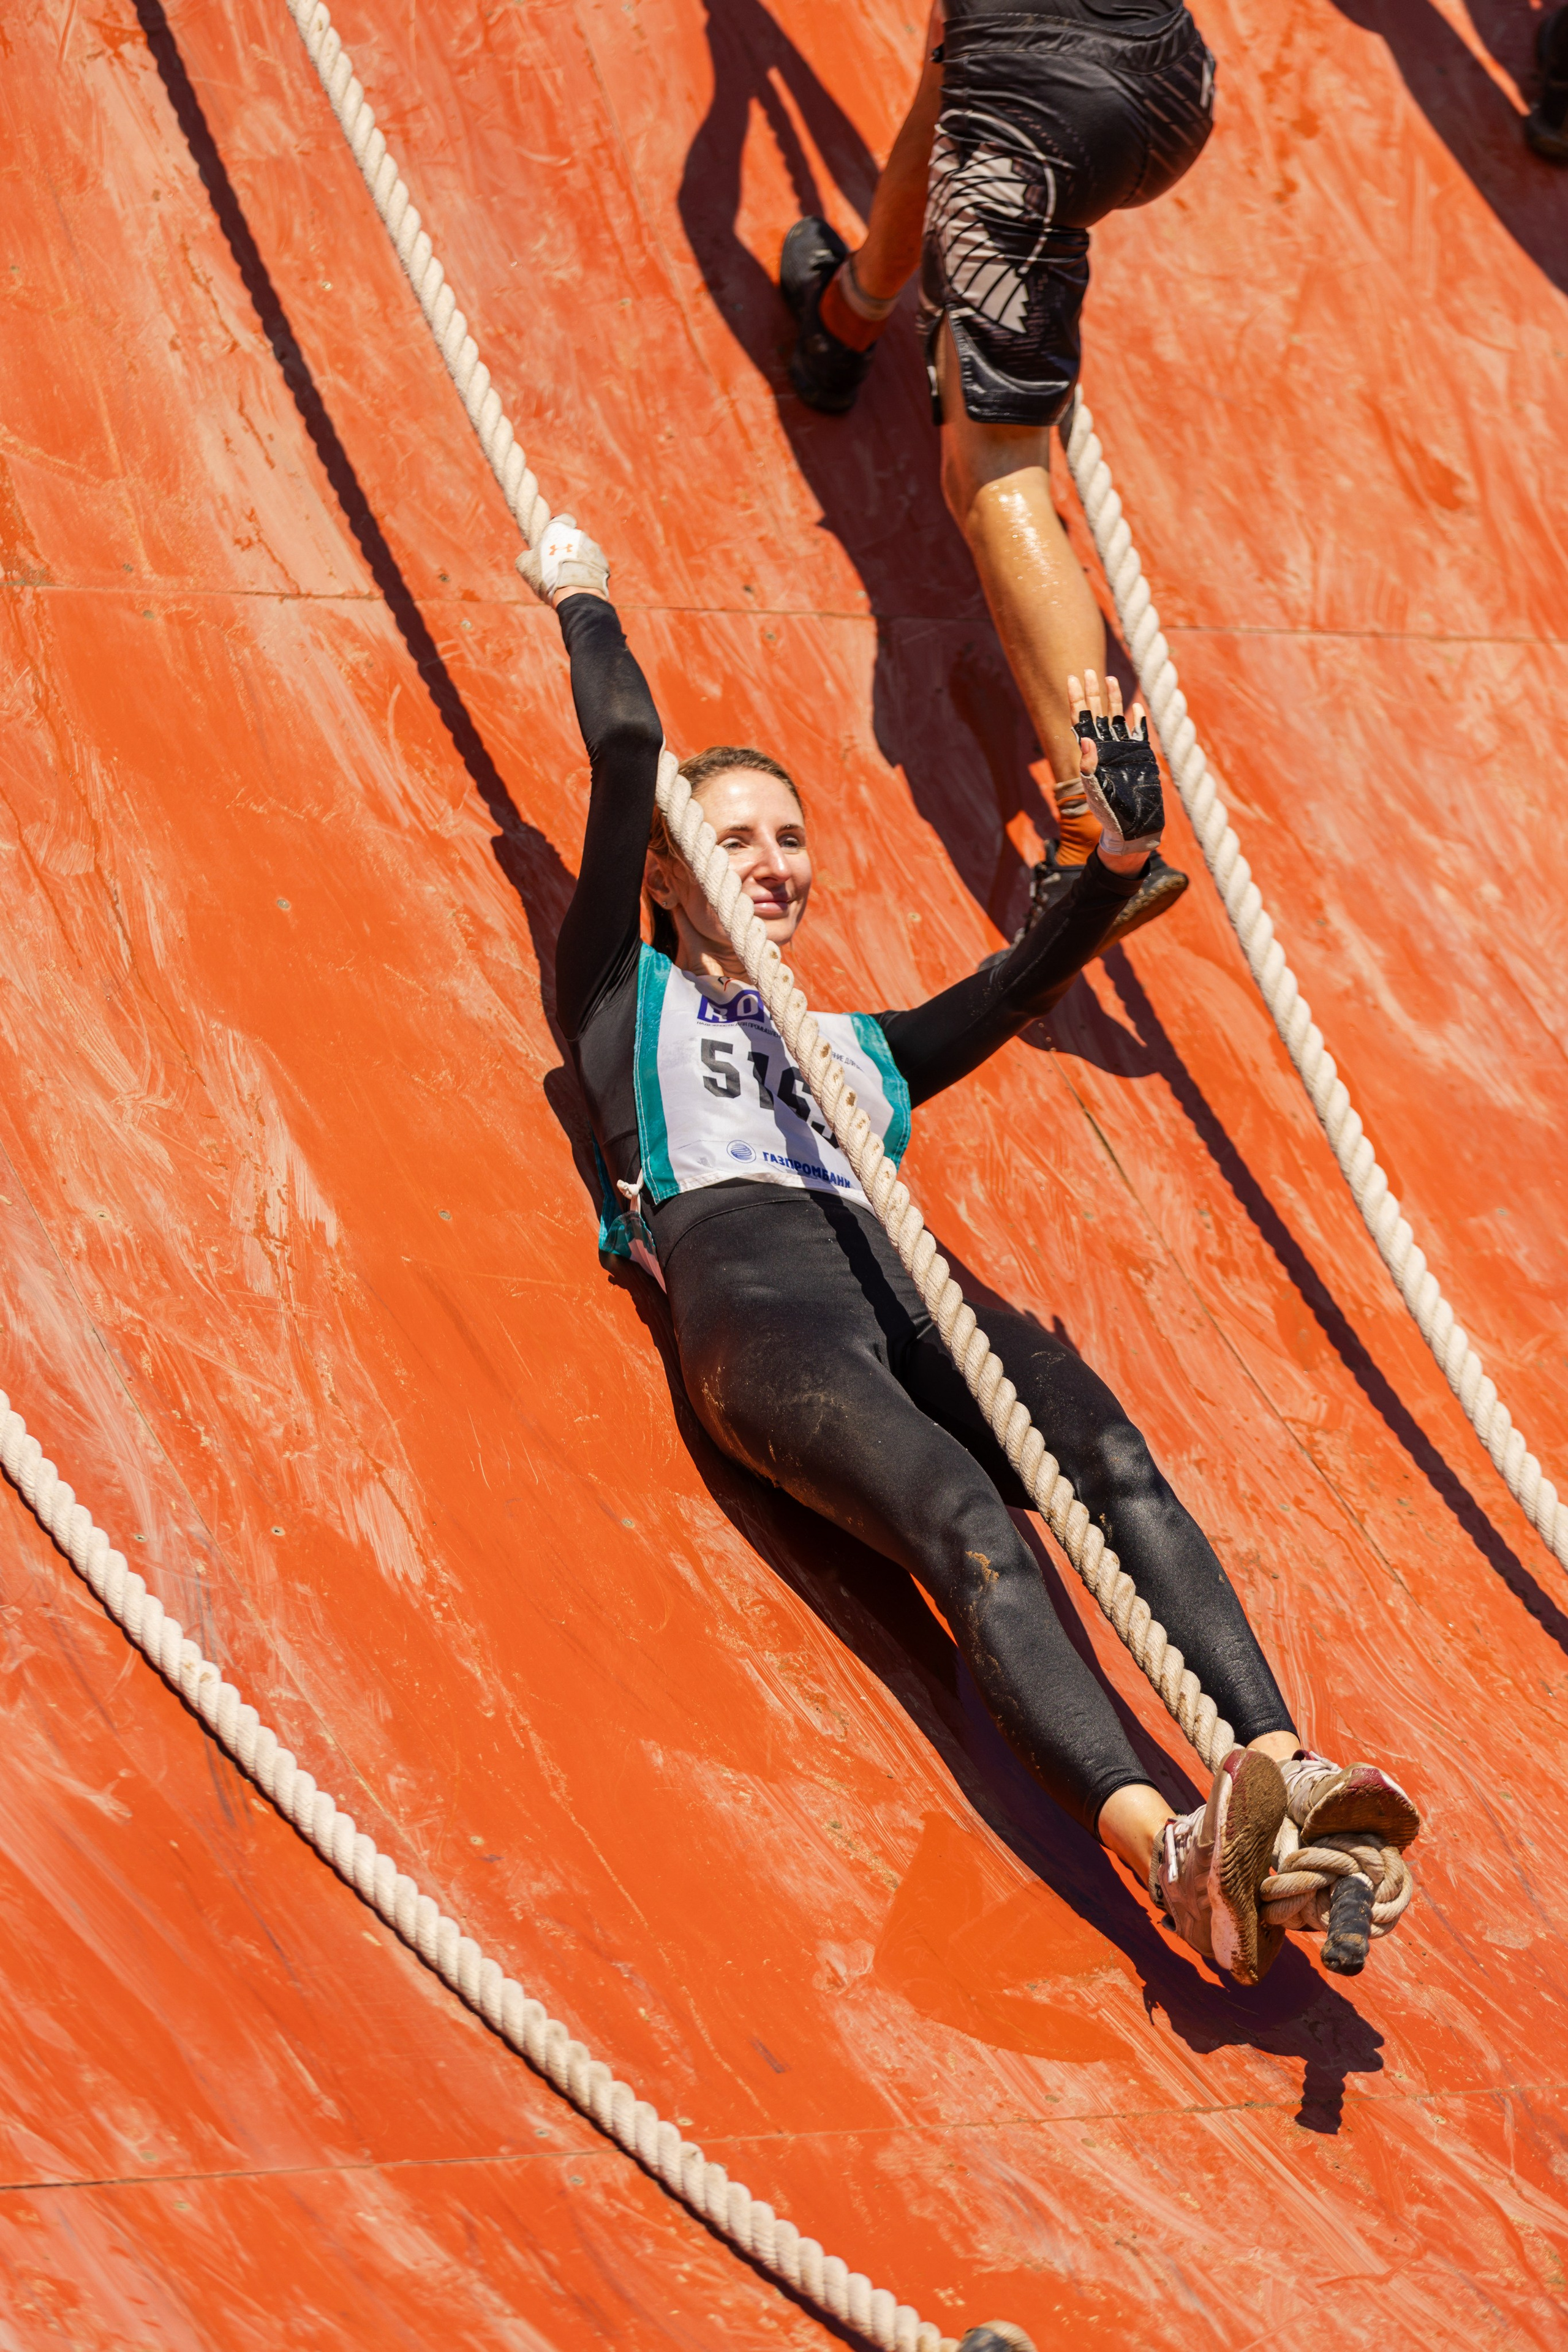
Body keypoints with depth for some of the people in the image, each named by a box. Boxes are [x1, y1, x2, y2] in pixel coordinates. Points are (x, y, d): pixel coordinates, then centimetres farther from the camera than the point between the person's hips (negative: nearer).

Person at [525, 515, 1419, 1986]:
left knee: (1111, 1461, -29)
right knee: (963, 1518, -34)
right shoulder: (629, 1006, 25)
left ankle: (1281, 1776, -47)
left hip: (897, 1284, 5)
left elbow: (1025, 981, 27)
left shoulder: (861, 1050, 39)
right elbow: (629, 750, 21)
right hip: (749, 1291, -5)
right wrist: (581, 595, 34)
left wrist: (1118, 863, 11)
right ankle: (1165, 1850, -54)